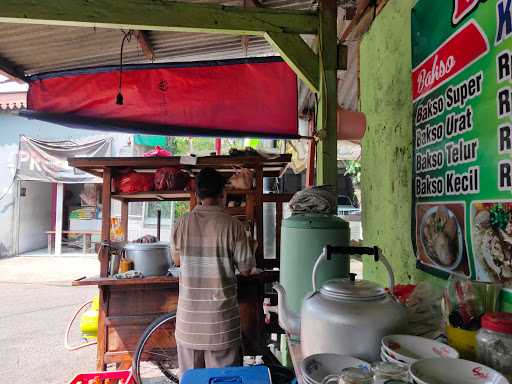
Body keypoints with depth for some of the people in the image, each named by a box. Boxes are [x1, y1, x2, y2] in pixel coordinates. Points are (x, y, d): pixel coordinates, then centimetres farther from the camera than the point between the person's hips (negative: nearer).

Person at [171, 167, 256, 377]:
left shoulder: (182, 223, -5)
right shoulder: (232, 225, -14)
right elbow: (246, 269, -7)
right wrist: (250, 246, 10)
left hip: (189, 315, 3)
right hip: (221, 315, -3)